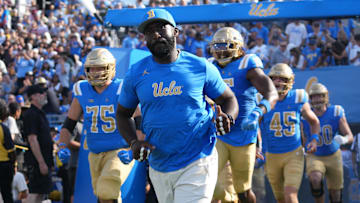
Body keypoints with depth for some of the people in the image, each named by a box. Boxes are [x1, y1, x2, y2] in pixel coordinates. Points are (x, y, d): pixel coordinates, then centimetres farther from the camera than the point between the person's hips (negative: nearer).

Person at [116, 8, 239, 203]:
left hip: (197, 165, -3)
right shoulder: (136, 73, 2)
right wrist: (133, 142, -5)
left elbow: (229, 99, 9)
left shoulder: (200, 67, -2)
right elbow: (123, 114, 14)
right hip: (159, 169, 3)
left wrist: (227, 118, -14)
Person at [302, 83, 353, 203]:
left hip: (333, 156, 1)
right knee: (315, 180, -31)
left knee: (335, 192, 8)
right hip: (314, 157, -1)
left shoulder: (336, 113, -14)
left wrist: (343, 139, -36)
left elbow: (350, 137, -14)